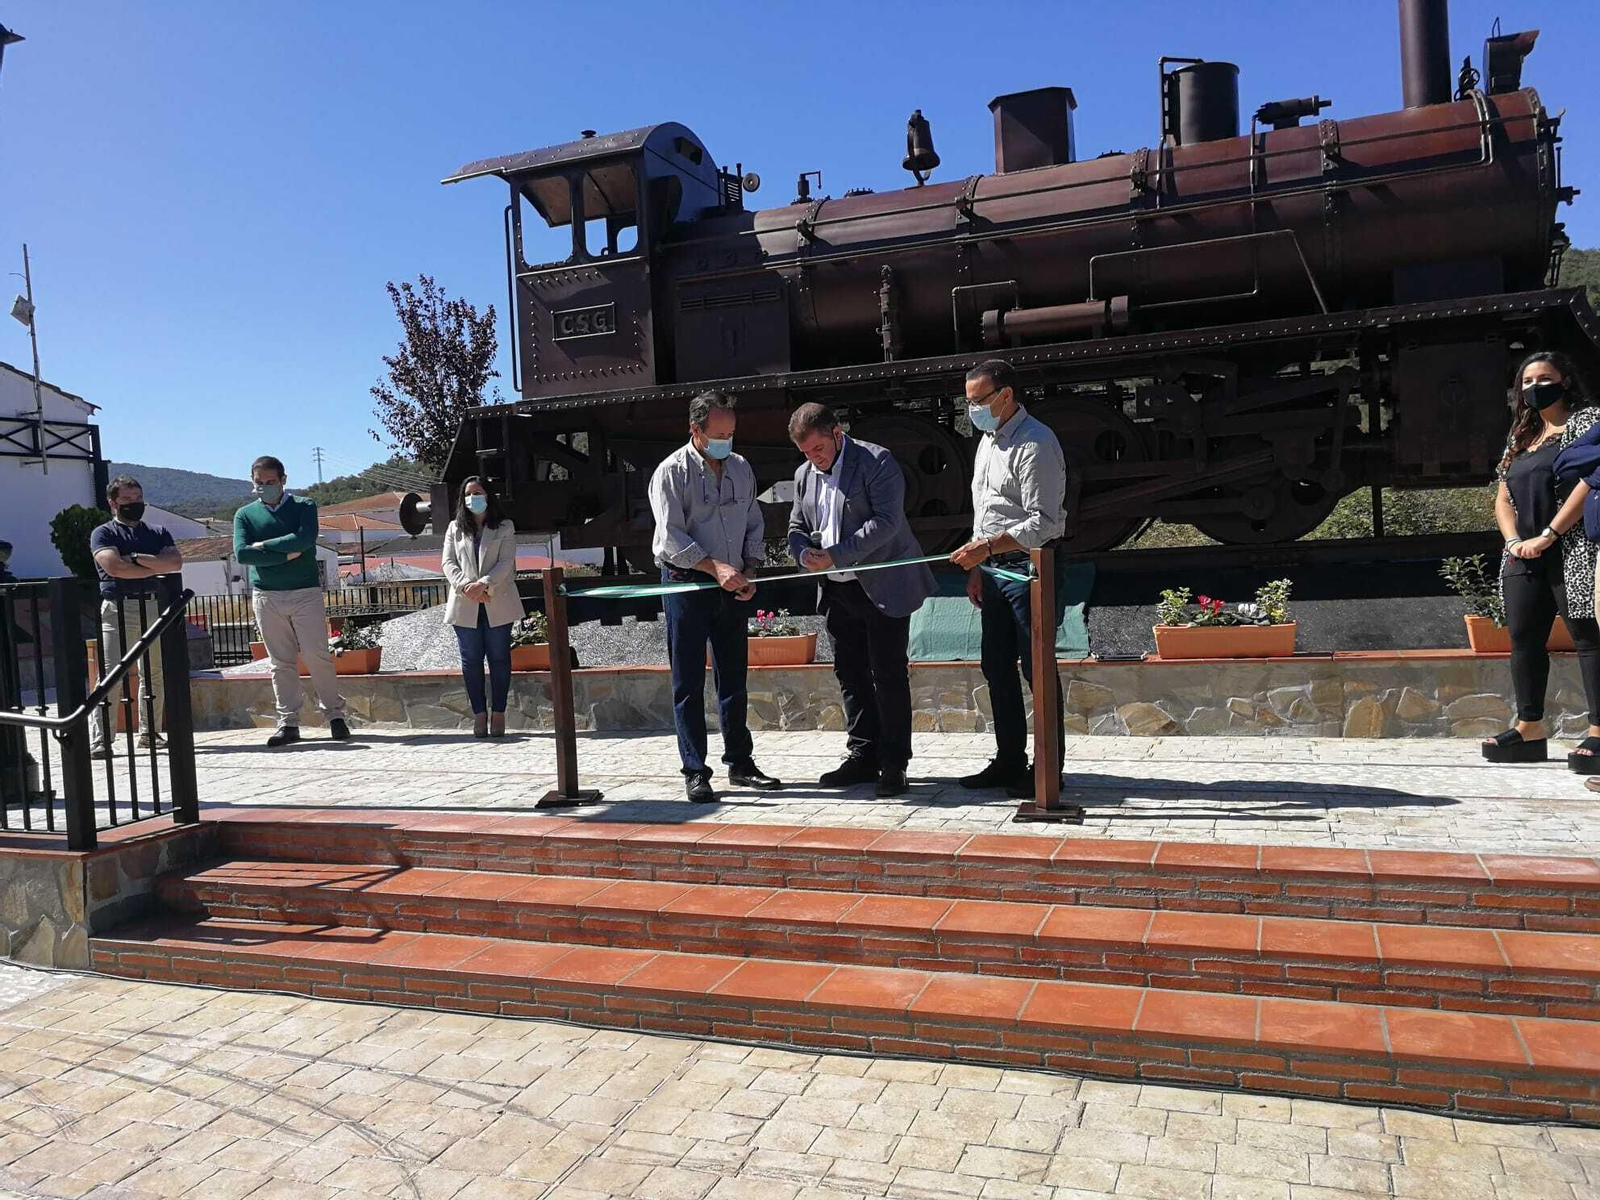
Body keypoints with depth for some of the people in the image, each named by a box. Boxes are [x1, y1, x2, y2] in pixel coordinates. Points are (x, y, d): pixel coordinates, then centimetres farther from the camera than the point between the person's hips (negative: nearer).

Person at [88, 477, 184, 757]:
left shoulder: (158, 533, 17)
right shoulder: (103, 533, 6)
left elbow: (176, 562, -1)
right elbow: (113, 566, -13)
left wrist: (136, 558, -9)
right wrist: (156, 568, -4)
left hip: (153, 607, 4)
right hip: (117, 609, -4)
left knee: (154, 673, 7)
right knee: (109, 675, -10)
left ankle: (150, 732, 17)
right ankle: (99, 739, -9)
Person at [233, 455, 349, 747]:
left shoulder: (304, 507, 5)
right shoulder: (245, 514, 8)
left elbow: (304, 539, -14)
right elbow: (242, 553, -7)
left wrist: (264, 544, -8)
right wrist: (286, 555, -11)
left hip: (306, 592, -2)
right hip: (266, 596, 2)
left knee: (317, 655, -6)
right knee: (281, 662, 3)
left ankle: (335, 714, 5)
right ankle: (288, 723, 7)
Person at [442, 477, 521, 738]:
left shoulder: (504, 527, 7)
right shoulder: (455, 528, 13)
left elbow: (506, 561, -4)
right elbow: (448, 563, 5)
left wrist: (484, 584, -19)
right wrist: (465, 585, -14)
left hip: (497, 602, -2)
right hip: (465, 604, 2)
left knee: (499, 658, 0)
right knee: (471, 660, 1)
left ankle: (498, 714, 5)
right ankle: (479, 714, 7)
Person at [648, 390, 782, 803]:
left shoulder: (741, 468, 10)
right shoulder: (672, 472, -7)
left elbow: (754, 525, 15)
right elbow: (672, 537, -14)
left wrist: (749, 571, 1)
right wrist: (716, 568, -23)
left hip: (732, 588, 5)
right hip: (686, 583, -5)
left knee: (734, 679, 11)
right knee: (688, 682, -1)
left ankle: (740, 763, 21)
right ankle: (695, 772, 4)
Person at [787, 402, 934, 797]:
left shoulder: (876, 461, -9)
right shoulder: (804, 475, 12)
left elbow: (886, 521, -19)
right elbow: (797, 528, 17)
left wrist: (835, 555, -23)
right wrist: (806, 554, -7)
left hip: (884, 587, -7)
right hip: (838, 591, 7)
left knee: (889, 675, -3)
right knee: (850, 675, 10)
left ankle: (893, 763, 5)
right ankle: (862, 756, 20)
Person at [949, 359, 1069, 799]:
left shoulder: (1035, 444, -14)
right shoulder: (988, 440, 15)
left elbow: (1043, 522, -20)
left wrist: (988, 546, -25)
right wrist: (977, 566, 14)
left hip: (1030, 566, -9)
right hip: (994, 567, 9)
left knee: (1037, 668, -3)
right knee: (997, 667, 12)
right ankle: (1009, 762, 23)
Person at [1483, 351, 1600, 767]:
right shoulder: (1520, 438, 21)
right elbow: (1503, 499, 17)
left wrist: (1547, 536, -17)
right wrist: (1514, 541, -2)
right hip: (1524, 556, 7)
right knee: (1524, 638, 4)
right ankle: (1529, 730, 8)